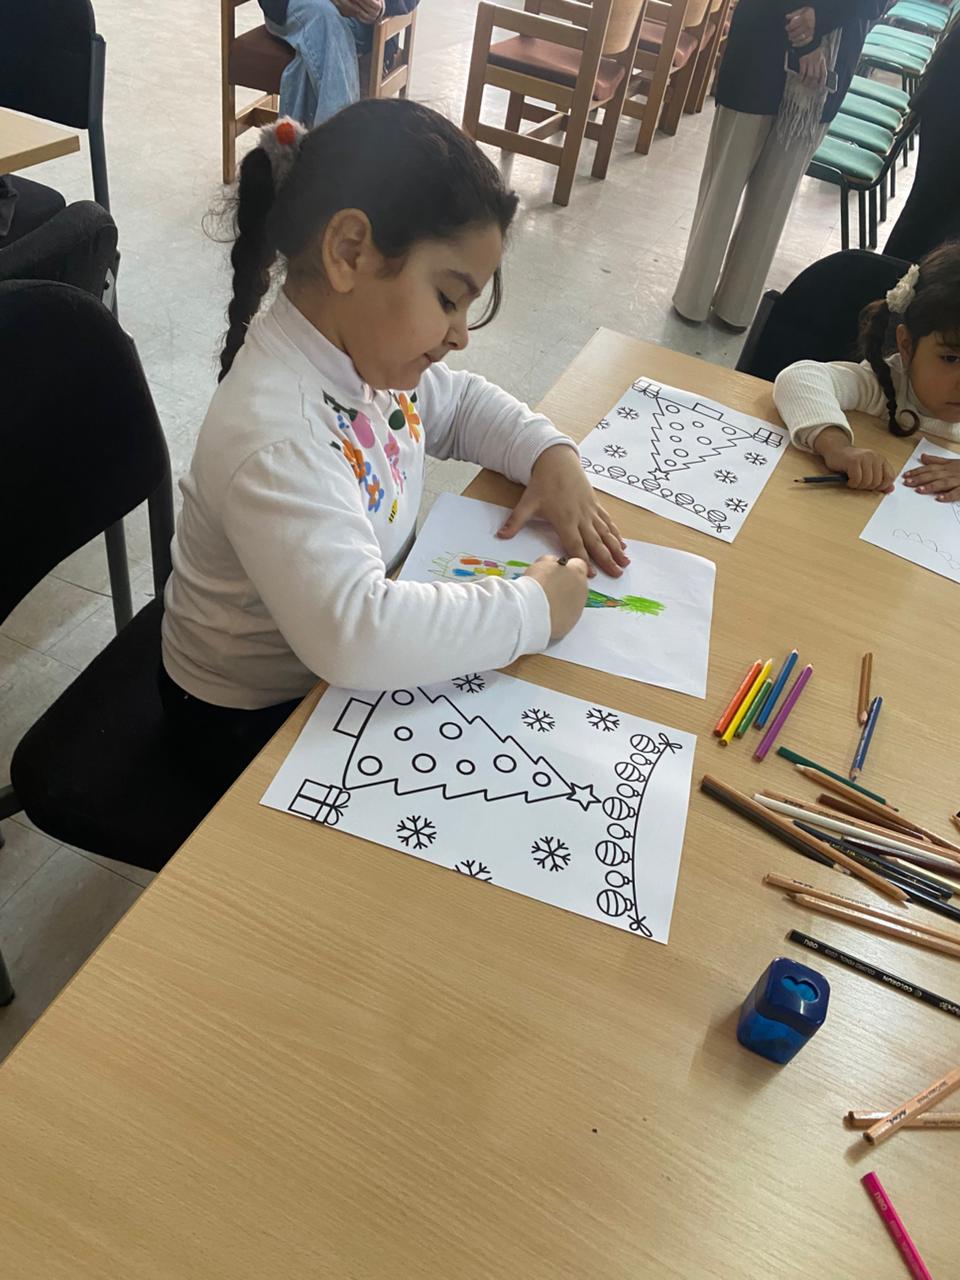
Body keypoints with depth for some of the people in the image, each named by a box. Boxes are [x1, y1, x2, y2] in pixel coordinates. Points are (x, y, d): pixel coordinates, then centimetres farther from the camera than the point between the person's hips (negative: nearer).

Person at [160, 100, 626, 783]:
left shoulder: (361, 345, -8)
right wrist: (533, 608, -35)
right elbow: (354, 634, -48)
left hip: (356, 667, 8)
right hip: (255, 716, -7)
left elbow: (460, 402, 12)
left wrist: (552, 455, -7)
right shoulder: (274, 438, -36)